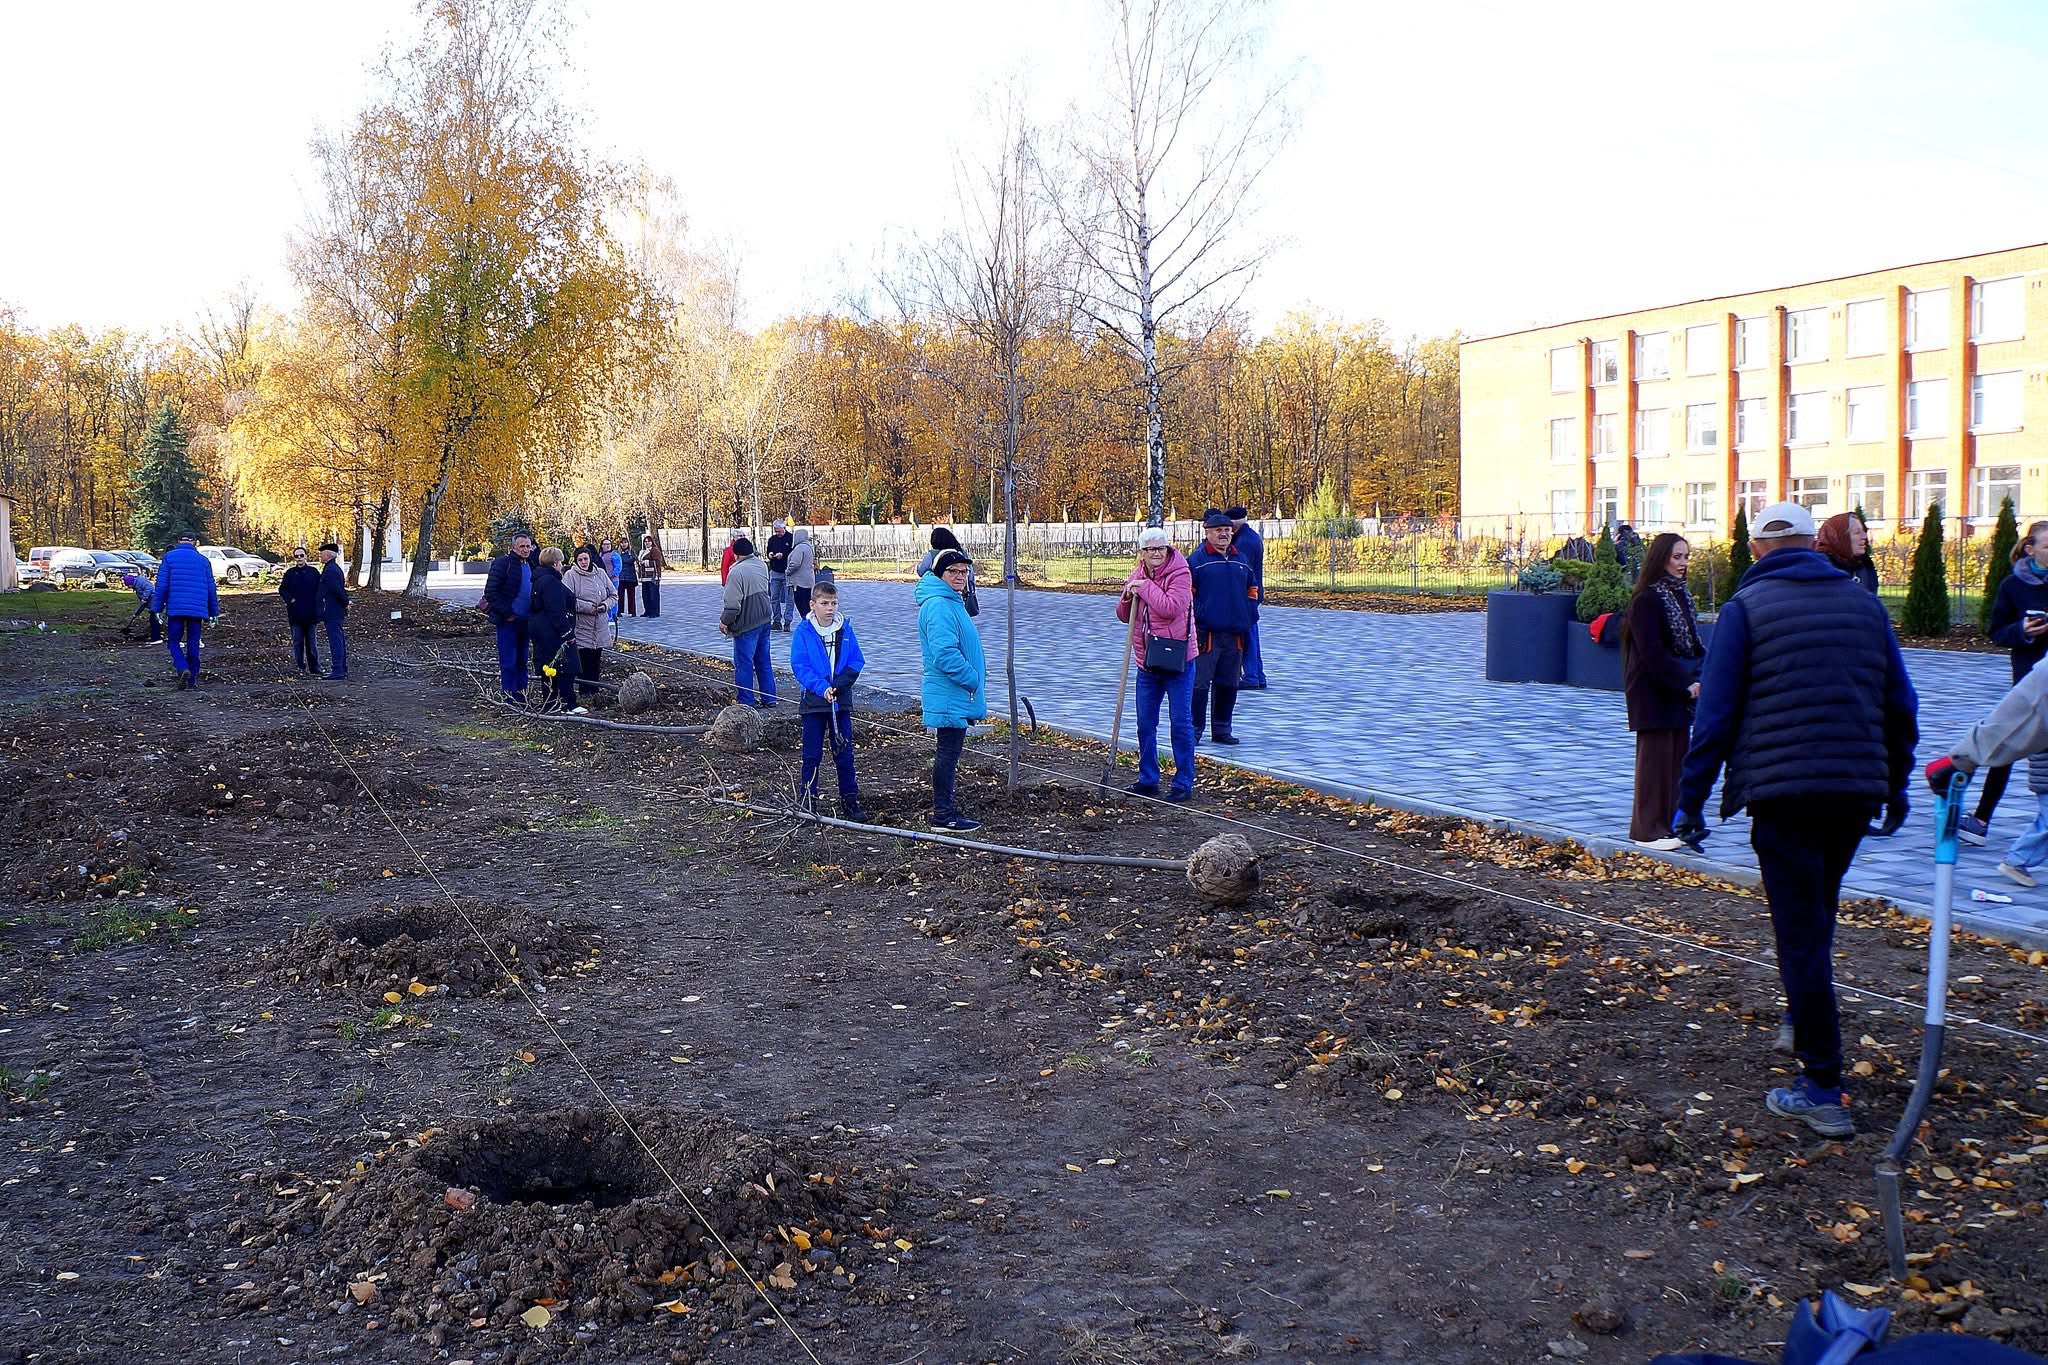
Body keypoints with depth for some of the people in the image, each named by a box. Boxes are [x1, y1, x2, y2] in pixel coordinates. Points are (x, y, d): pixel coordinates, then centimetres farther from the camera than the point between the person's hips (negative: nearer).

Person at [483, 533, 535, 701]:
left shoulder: (530, 565, 12)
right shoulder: (502, 563, -10)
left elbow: (535, 591, 23)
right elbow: (490, 591, -15)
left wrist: (532, 613, 8)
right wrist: (506, 613, -15)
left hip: (524, 620, 7)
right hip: (507, 620, -7)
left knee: (522, 660, 12)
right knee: (508, 661, -3)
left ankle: (521, 696, 19)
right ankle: (509, 698, 2)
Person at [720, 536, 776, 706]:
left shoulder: (737, 572, -19)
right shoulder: (762, 565, 5)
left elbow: (733, 603, -21)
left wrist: (724, 621, -7)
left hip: (747, 624, -8)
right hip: (765, 619, 8)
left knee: (744, 663, 1)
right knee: (764, 661, 16)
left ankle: (746, 702, 4)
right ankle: (769, 697, 21)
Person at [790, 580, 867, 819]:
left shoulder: (845, 629, 2)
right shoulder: (803, 632, -5)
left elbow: (857, 662, 1)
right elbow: (799, 666, -9)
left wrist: (838, 684, -13)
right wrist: (821, 687, -20)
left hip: (841, 701, 2)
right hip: (813, 701, -2)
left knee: (845, 752, 6)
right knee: (812, 754, 6)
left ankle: (850, 800, 14)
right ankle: (807, 800, 16)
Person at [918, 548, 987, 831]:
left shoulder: (953, 601, 16)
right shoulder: (939, 606, -19)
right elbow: (945, 654, -26)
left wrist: (974, 680, 19)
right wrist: (972, 680, -18)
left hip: (956, 697, 11)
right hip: (949, 697, -11)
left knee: (949, 752, 16)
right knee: (948, 753, -5)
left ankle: (945, 810, 25)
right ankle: (943, 815, 2)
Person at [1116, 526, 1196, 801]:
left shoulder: (1180, 573, -11)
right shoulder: (1137, 576, 8)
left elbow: (1172, 608, -25)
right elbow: (1124, 616, 13)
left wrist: (1146, 587, -17)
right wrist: (1128, 596, -7)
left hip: (1177, 660, -6)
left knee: (1181, 722, -1)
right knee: (1145, 723, 11)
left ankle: (1184, 783, 6)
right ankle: (1147, 779, 23)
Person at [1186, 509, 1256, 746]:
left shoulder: (1241, 560, 14)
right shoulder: (1196, 560, -4)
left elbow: (1251, 591, 22)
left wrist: (1247, 620, 12)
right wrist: (1191, 624, -11)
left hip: (1235, 634, 6)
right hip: (1205, 631, -6)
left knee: (1229, 684, 11)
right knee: (1199, 684, -5)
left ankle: (1221, 728, 21)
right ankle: (1194, 729, 3)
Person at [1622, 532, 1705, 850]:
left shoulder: (1681, 595, 13)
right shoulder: (1647, 599, -13)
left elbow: (1692, 643, 17)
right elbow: (1652, 653, -18)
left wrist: (1702, 674, 0)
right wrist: (1687, 684, -18)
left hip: (1679, 690, 8)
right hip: (1653, 692, -8)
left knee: (1677, 756, 10)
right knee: (1655, 757, -4)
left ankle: (1670, 824, 18)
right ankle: (1648, 829, 4)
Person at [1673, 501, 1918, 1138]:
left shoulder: (1746, 607, -1)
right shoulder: (1863, 602, 12)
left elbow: (1716, 712, -6)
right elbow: (1900, 706, 16)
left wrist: (1691, 799, -2)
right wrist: (1896, 787, 26)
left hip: (1781, 792, -5)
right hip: (1857, 792, 5)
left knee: (1800, 932, -3)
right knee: (1815, 917, 24)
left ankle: (1822, 1090, -3)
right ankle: (1805, 1025, 36)